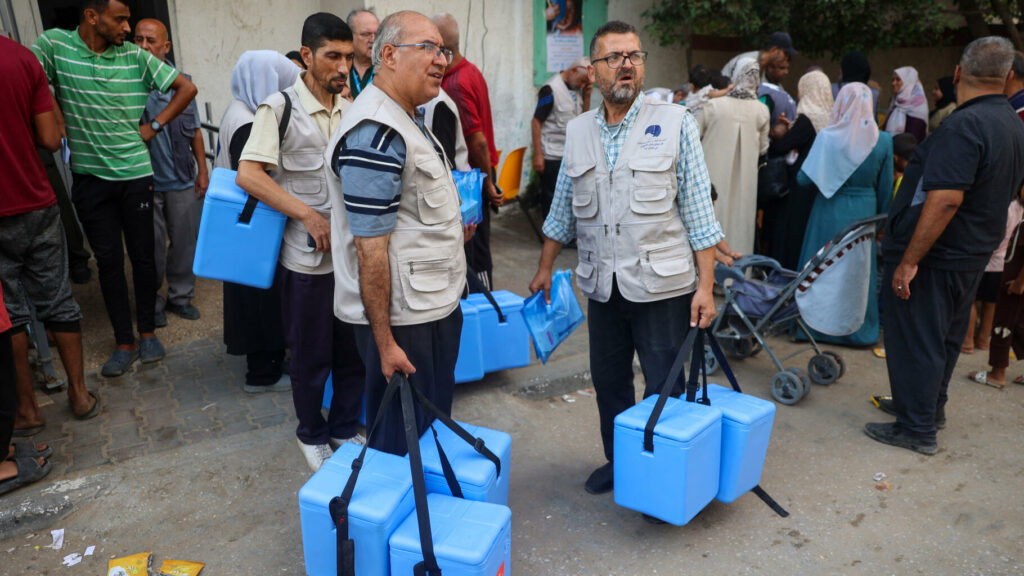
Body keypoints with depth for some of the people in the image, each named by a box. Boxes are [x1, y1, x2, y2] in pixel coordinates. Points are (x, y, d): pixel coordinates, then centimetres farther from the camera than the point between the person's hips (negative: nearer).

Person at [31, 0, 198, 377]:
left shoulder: (136, 56, -3)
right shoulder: (54, 44, -3)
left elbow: (187, 88, 1)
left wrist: (155, 126, -1)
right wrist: (55, 122, -8)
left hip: (135, 173, 0)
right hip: (89, 176, 0)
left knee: (142, 256, 7)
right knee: (108, 260, 6)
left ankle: (147, 332, 23)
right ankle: (124, 344, 16)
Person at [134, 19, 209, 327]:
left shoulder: (181, 82, 5)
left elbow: (195, 130, 10)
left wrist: (203, 171, 7)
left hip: (182, 180, 3)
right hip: (145, 182, -2)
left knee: (185, 240, 9)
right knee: (151, 246, 7)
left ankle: (180, 295, 26)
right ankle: (152, 302, 23)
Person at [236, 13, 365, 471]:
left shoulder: (350, 110, 6)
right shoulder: (280, 107, -8)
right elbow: (248, 174, -16)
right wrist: (310, 216, -21)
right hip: (308, 257, -4)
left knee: (354, 347, 13)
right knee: (312, 356, 10)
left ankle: (346, 428, 34)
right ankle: (311, 435, 32)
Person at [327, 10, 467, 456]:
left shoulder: (407, 119, 12)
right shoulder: (375, 136, -22)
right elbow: (370, 250, -23)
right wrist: (384, 343, -21)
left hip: (434, 305, 10)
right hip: (403, 320, -10)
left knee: (432, 427, 23)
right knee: (401, 442, 7)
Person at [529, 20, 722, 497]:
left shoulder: (675, 123, -3)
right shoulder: (577, 132, 8)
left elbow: (699, 212, -5)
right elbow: (562, 211, 16)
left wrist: (705, 285, -10)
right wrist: (545, 269, 17)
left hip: (663, 286, -4)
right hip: (603, 287, 4)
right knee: (608, 383, 15)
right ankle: (618, 462, 35)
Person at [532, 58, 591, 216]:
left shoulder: (577, 88, 10)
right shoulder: (551, 89, -12)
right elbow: (536, 121, -14)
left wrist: (586, 95, 0)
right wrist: (538, 155, -17)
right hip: (552, 157, -7)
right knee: (551, 198, 1)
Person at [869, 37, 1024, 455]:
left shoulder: (964, 125, -22)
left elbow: (945, 200, -29)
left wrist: (909, 260, -26)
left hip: (933, 255, -9)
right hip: (973, 254, 9)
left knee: (915, 339, 1)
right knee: (946, 336, 21)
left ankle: (917, 428, 11)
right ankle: (931, 407, 37)